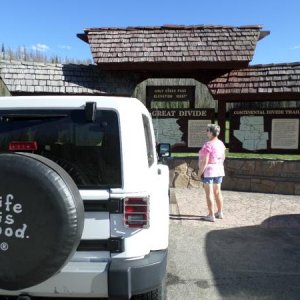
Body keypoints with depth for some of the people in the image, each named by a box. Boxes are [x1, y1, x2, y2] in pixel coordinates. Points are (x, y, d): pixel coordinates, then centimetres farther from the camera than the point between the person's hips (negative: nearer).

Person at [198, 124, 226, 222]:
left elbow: (205, 161, -21)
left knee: (209, 193, -1)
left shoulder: (208, 145, -19)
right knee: (217, 192, 16)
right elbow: (223, 157, 13)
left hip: (208, 171, -8)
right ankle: (220, 213, 25)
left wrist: (201, 171, -12)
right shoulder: (221, 143, 5)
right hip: (219, 171, 8)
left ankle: (211, 215, 3)